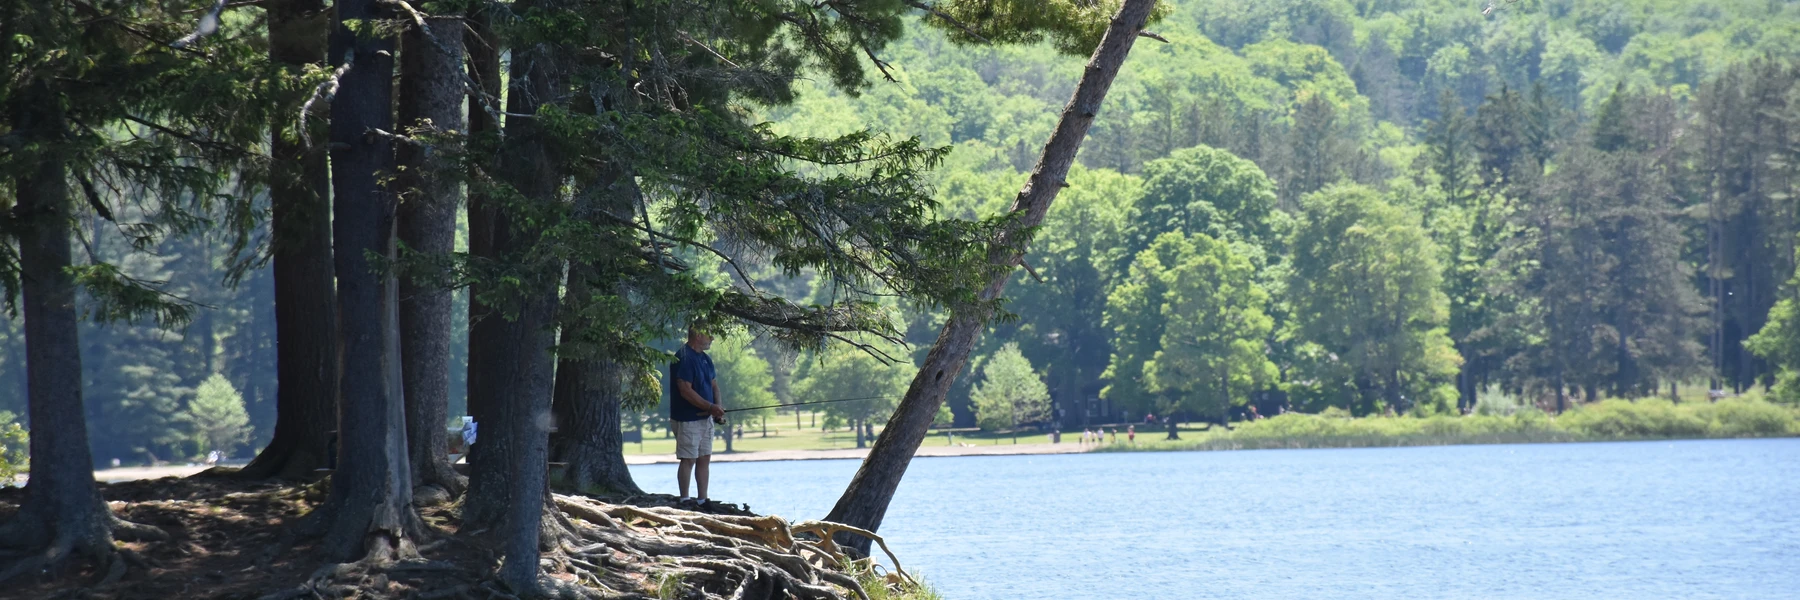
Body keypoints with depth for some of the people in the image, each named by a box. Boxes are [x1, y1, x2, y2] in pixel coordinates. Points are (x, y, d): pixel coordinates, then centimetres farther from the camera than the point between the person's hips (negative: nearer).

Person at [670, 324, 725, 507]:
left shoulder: (705, 359, 12)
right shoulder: (684, 358, -18)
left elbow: (714, 385, 16)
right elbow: (686, 391, -23)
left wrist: (718, 407, -2)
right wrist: (710, 407, -22)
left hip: (705, 418, 9)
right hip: (687, 420, -9)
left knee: (704, 458, 10)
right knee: (688, 460, -4)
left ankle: (702, 499, 15)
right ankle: (684, 499, 3)